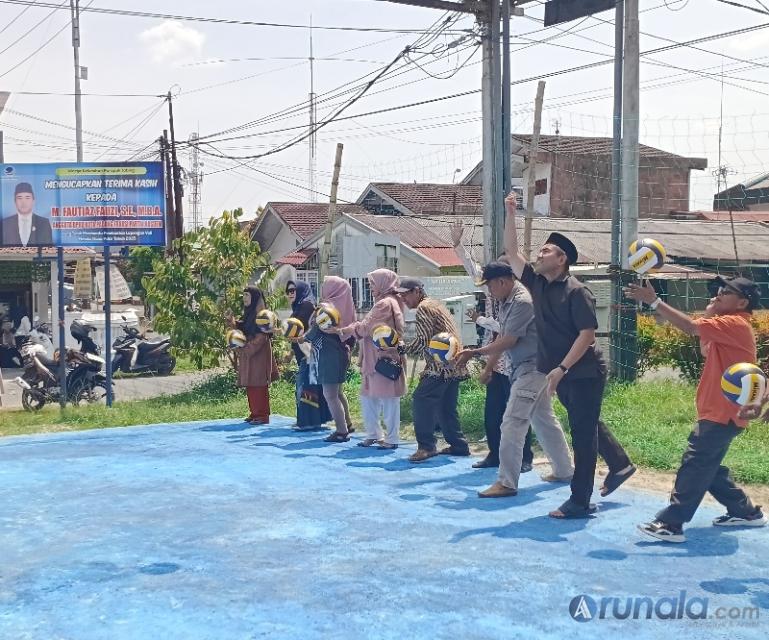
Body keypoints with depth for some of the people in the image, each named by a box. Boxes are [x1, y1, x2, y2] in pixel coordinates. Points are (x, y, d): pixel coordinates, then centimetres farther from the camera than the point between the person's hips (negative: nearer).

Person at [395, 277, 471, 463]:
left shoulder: (424, 308, -10)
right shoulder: (435, 304, 22)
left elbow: (422, 342, -17)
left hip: (442, 366, -11)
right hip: (453, 364, 11)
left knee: (421, 400, -13)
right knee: (445, 406, 15)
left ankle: (426, 446, -15)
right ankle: (459, 445, 20)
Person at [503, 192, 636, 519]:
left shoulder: (576, 291, -17)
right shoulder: (537, 282, 4)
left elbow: (587, 334, -20)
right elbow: (511, 252, 6)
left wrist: (561, 368, -24)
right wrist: (510, 214, -2)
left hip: (584, 373, -8)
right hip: (561, 373, 8)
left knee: (583, 433, -1)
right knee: (586, 425, 23)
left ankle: (580, 502, 6)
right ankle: (620, 465, 43)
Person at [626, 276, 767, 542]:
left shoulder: (735, 324, -16)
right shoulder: (730, 325, 16)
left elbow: (690, 327, -27)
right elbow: (707, 350, 16)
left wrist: (653, 301, -28)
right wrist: (710, 315, 5)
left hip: (723, 414, -11)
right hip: (717, 411, 11)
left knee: (695, 465, -12)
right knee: (707, 466, 18)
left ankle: (671, 524, -13)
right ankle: (745, 511, 30)